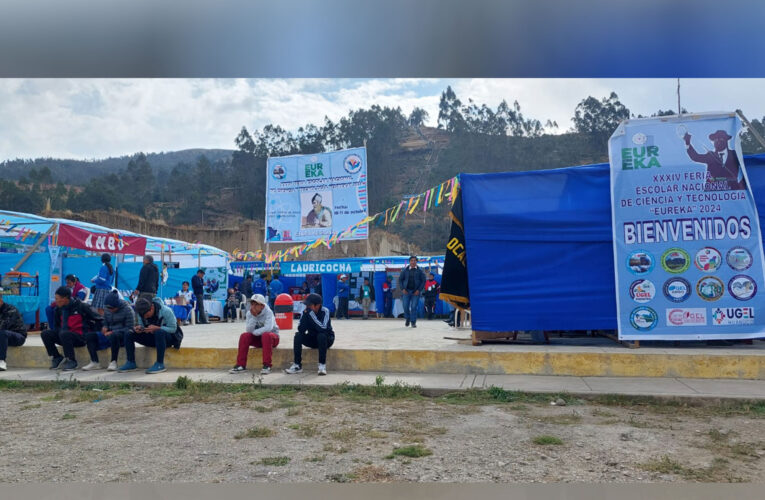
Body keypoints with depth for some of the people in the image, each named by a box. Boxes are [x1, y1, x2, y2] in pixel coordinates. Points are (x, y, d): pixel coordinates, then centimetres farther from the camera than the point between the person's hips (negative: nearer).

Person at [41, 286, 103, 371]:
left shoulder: (80, 306, -12)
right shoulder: (58, 309, 6)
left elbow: (98, 319, -10)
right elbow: (56, 326, 18)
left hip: (81, 337, -6)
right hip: (66, 337, 7)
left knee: (64, 334, -34)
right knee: (45, 334, -11)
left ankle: (71, 361, -21)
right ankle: (57, 358, 0)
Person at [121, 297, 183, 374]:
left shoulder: (166, 311, -21)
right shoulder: (142, 313, -2)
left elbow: (173, 329, -20)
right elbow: (142, 326, 8)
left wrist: (156, 328, -33)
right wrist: (139, 328, -18)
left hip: (169, 338, -6)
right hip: (153, 338, 6)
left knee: (159, 333, -41)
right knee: (129, 335, -11)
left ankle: (160, 364, -35)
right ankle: (131, 363, -3)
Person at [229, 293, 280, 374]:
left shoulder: (268, 312, -18)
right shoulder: (249, 313, -5)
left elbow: (268, 328, -32)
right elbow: (248, 330, -17)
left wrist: (254, 332, -21)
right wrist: (253, 317, -27)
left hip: (272, 336, -4)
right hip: (257, 339, 5)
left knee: (266, 335, -37)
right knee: (244, 336, -21)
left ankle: (267, 365, -33)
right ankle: (241, 365, -17)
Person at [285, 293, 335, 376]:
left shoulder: (325, 311, -20)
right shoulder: (306, 312, -9)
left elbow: (323, 328, -35)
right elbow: (301, 329, -18)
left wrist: (311, 314, -36)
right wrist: (305, 314, -29)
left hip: (326, 339, -4)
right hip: (312, 339, 4)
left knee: (321, 335, -35)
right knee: (298, 335, -19)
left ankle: (322, 365, -27)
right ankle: (297, 365, -17)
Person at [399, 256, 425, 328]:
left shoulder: (419, 271, 4)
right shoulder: (405, 270, 8)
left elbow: (423, 281, 3)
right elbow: (400, 280, 10)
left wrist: (419, 290, -8)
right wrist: (403, 289, -3)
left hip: (416, 292, -1)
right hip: (406, 291, 1)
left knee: (414, 307, -5)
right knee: (406, 306, 0)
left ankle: (413, 322, 4)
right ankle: (407, 319, 23)